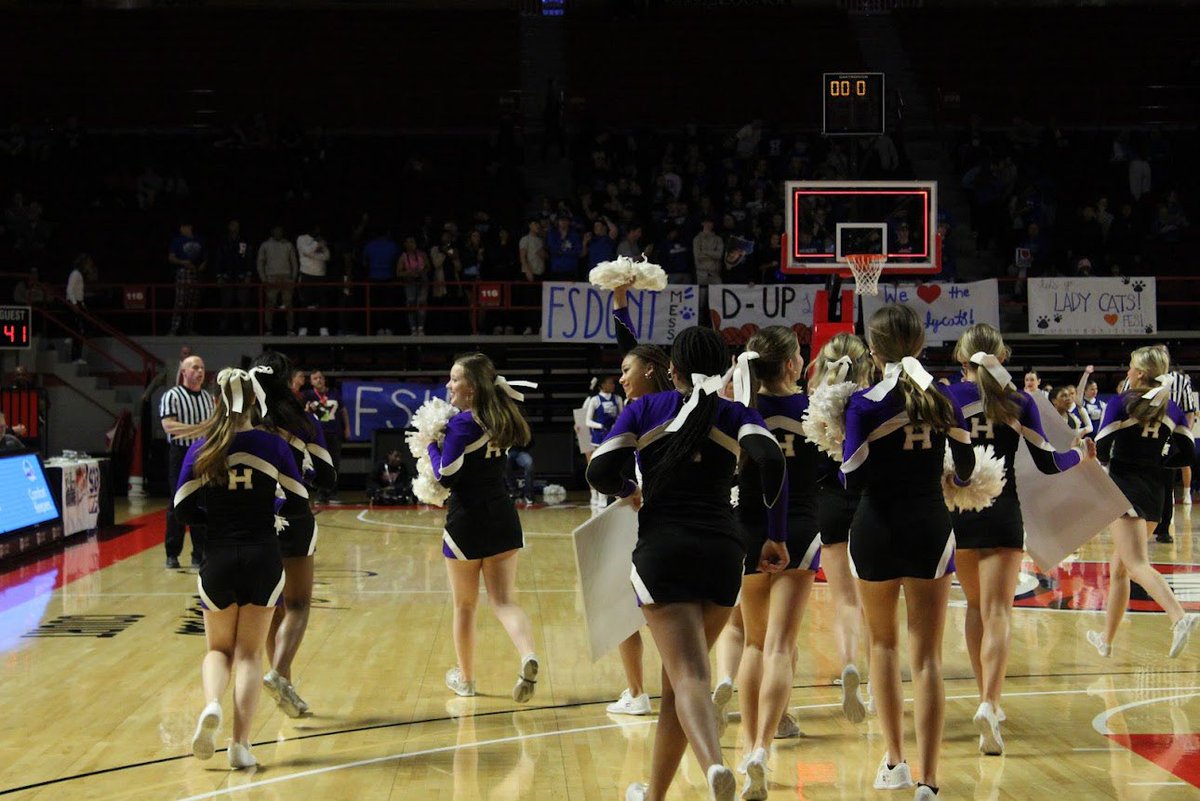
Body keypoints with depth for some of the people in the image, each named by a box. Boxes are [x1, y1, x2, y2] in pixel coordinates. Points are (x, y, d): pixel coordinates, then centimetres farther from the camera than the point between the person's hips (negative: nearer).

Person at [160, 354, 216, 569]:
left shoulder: (208, 398, 14)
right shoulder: (172, 396, -6)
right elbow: (168, 425, -18)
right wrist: (198, 429, -23)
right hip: (181, 455, -5)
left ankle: (200, 554, 11)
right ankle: (172, 554, 7)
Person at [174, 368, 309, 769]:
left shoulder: (201, 448, -2)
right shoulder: (271, 445, -3)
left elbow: (182, 509, -3)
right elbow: (298, 501, 2)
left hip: (218, 561, 1)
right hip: (263, 559, 0)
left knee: (219, 649, 18)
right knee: (249, 654, 9)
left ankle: (212, 706, -11)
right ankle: (241, 744, -1)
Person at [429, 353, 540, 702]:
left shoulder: (462, 424, -14)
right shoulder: (499, 420, 6)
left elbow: (446, 476, -18)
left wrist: (432, 444, -3)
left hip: (467, 521, -5)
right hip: (503, 517, 5)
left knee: (464, 606, 13)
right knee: (505, 601, 2)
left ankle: (465, 678, 27)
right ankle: (528, 656, -26)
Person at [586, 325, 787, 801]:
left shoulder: (645, 409, 8)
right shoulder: (738, 416, 9)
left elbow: (600, 472, -2)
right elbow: (771, 460, -11)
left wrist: (630, 491, 20)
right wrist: (776, 534, -1)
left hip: (662, 551, -2)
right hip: (722, 553, 2)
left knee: (689, 676, -10)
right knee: (678, 676, 17)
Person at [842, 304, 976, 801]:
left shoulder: (865, 404, -9)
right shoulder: (942, 398, 0)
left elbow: (853, 478, -14)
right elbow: (966, 468, 5)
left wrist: (841, 449, 6)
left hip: (877, 531, -1)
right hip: (930, 529, 1)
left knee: (883, 642, 20)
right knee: (927, 655, 1)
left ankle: (894, 760, 21)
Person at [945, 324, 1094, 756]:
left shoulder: (946, 397, 0)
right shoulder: (1018, 402, 0)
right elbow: (1047, 463, 2)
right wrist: (1081, 454, 21)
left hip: (955, 509, 2)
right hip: (1002, 513, -1)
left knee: (975, 606, 19)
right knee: (997, 611, -6)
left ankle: (988, 700, 26)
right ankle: (989, 703, -26)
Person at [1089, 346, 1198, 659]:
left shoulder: (1121, 404, -7)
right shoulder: (1171, 409, 9)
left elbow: (1101, 452, -11)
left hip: (1125, 487, -6)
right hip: (1154, 492, 7)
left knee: (1137, 565, -15)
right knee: (1119, 567, 18)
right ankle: (1106, 639, 26)